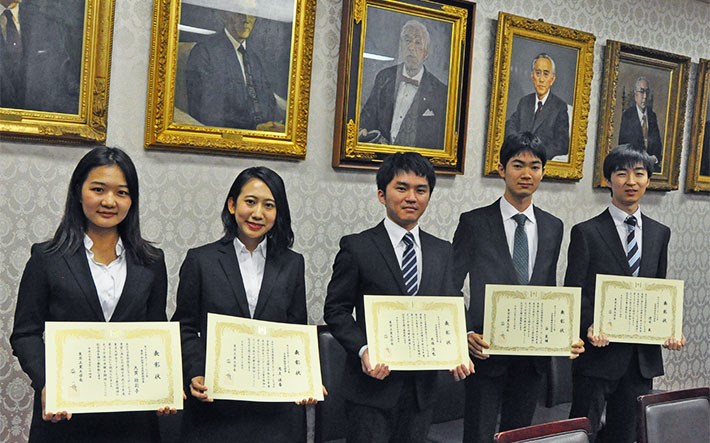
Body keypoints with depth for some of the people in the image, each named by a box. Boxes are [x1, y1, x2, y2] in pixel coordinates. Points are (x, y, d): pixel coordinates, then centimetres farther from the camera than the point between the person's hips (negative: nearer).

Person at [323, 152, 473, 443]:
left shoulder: (442, 251, 10)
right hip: (372, 386, -4)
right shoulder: (357, 247, -4)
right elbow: (336, 310, -4)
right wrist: (363, 350, -19)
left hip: (421, 387, 4)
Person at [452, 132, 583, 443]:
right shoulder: (474, 222, -6)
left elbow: (550, 291, 14)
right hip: (487, 350, -4)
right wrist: (466, 334, -19)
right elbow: (450, 287, -4)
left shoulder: (553, 227, 9)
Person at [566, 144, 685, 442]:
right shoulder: (586, 233, -4)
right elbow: (573, 293, -6)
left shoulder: (660, 233, 11)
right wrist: (589, 327, -22)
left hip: (643, 356, 4)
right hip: (599, 352, -4)